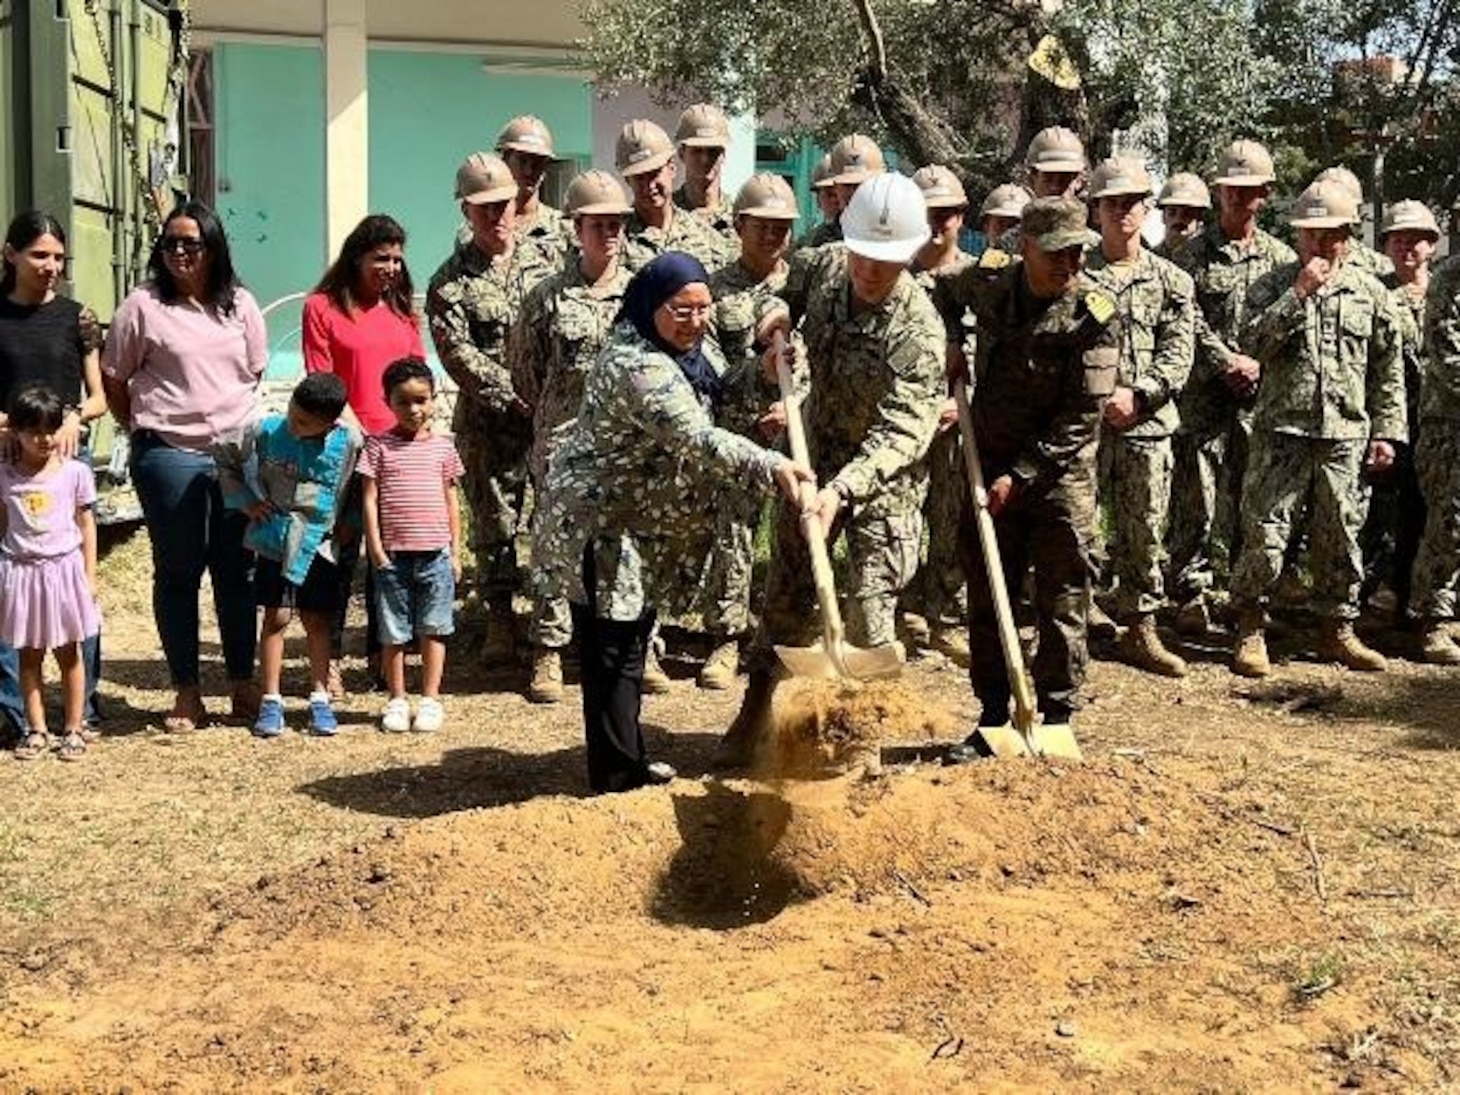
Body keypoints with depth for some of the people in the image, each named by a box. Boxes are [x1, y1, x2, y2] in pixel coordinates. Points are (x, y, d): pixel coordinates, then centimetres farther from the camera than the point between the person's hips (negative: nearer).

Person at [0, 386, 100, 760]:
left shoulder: (75, 472, -3)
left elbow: (86, 525, 3)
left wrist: (89, 574, 1)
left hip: (64, 569, -1)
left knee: (68, 654, 6)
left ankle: (73, 730, 13)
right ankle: (36, 730, 16)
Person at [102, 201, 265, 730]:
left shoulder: (240, 305, 9)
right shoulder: (143, 305, -1)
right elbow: (112, 381, 3)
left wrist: (231, 420, 10)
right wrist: (146, 429, 3)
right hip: (169, 455, -3)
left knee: (237, 570, 7)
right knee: (178, 573, 5)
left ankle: (243, 683, 17)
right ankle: (187, 691, 12)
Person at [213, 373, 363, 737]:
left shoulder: (350, 443, -12)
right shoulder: (265, 431, -8)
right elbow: (223, 454, 6)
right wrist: (245, 501, 1)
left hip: (319, 544, 0)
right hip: (274, 540, 0)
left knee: (318, 621, 6)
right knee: (275, 618, 2)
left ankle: (320, 700, 14)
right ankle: (271, 701, 8)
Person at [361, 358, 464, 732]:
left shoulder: (443, 446, 7)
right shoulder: (379, 445, 1)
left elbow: (451, 501, 11)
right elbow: (370, 499, 0)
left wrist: (455, 551, 8)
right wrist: (375, 547, -7)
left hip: (435, 553, 1)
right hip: (393, 553, -1)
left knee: (433, 629, 5)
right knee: (393, 632, 6)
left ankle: (430, 700, 14)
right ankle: (396, 701, 17)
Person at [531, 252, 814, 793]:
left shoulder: (677, 354, 8)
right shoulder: (637, 365, -27)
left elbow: (713, 403, 22)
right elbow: (696, 439, -38)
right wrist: (772, 467, -46)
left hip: (636, 526, 11)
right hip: (601, 526, -11)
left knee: (631, 640, 18)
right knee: (612, 651, -4)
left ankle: (628, 763, 31)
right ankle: (615, 779, 4)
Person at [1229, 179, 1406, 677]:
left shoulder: (1370, 292, 9)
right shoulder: (1275, 285, 4)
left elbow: (1389, 369, 12)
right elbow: (1253, 342, -13)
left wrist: (1386, 431, 6)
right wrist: (1299, 294, -16)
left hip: (1345, 437, 2)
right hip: (1281, 432, -2)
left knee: (1341, 537, 9)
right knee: (1264, 533, -4)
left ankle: (1337, 629, 23)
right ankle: (1250, 630, 8)